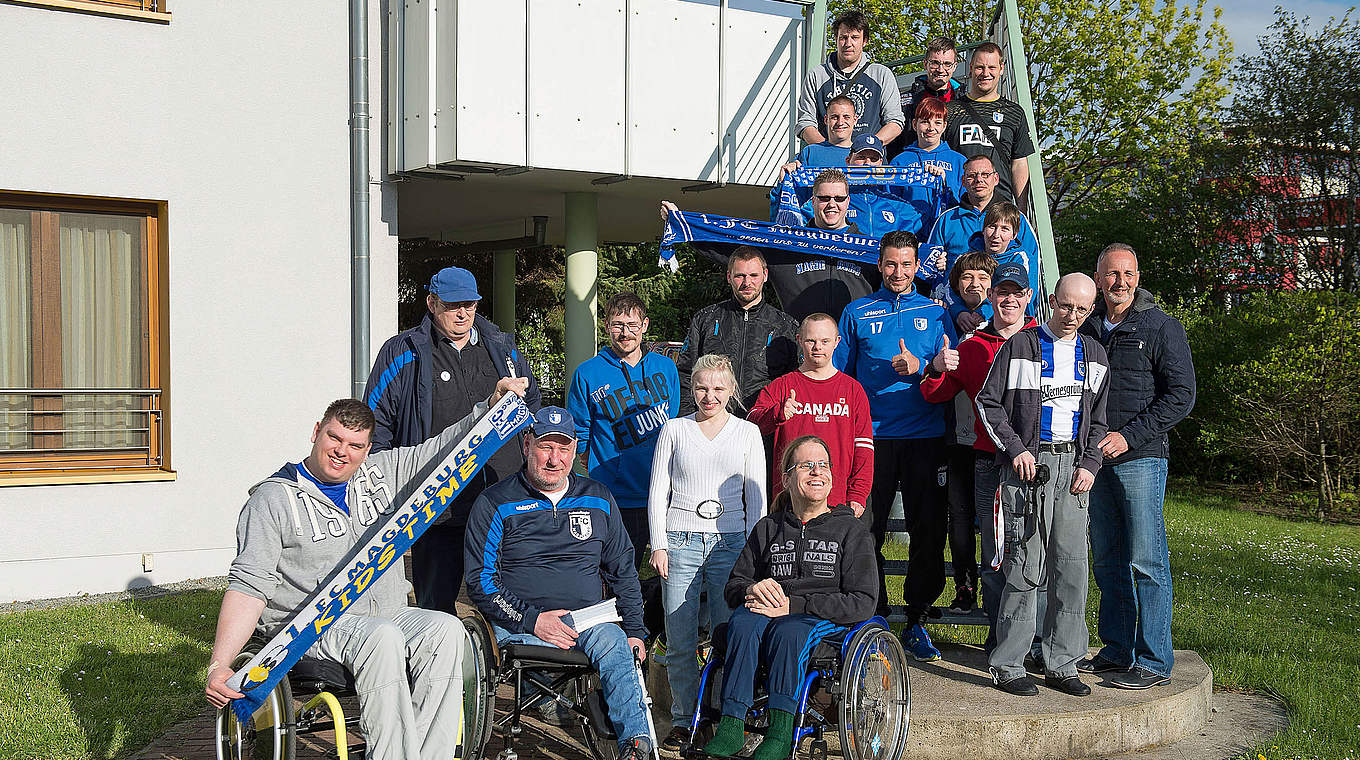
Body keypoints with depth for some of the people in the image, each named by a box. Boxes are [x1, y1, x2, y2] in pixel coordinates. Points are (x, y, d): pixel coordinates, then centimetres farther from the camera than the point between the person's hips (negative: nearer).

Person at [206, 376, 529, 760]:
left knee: (445, 629, -26)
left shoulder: (383, 472, 15)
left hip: (389, 615, 5)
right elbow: (249, 585, -8)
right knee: (382, 638, -35)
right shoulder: (274, 498, 0)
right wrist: (219, 666, -19)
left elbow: (446, 447, 17)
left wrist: (494, 406, 1)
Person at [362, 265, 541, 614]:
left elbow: (532, 403, 26)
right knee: (436, 608, 6)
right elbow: (376, 424, 3)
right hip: (437, 513, -3)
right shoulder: (403, 353, 1)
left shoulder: (502, 348, 12)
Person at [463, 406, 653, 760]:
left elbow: (623, 570, 23)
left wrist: (635, 631, 10)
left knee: (616, 648, -31)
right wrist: (532, 619, -15)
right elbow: (480, 582, -1)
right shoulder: (495, 504, 4)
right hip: (520, 623, -2)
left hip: (589, 619, 2)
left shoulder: (598, 499, 16)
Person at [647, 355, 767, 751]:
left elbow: (756, 496, 9)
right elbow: (658, 492, 8)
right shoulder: (674, 430, 9)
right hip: (680, 541, 0)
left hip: (730, 542, 0)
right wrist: (659, 545, -1)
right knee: (680, 641, 0)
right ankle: (683, 720, 12)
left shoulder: (748, 432, 9)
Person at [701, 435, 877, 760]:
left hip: (827, 623, -3)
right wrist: (752, 590, -9)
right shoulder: (768, 528, 18)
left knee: (788, 630, -37)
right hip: (769, 611, 3)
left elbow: (863, 602, -3)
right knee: (744, 621, -33)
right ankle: (731, 726, -38)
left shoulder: (850, 529, 8)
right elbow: (734, 586, 18)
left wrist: (794, 605, -14)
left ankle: (780, 733, -38)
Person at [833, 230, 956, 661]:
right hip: (872, 436, 0)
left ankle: (917, 621, 11)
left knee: (929, 531, 0)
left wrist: (919, 366, -14)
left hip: (925, 436, 0)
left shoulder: (936, 313, 12)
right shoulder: (857, 314, 11)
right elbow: (840, 375, 13)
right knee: (867, 531, -1)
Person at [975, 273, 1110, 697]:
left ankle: (1061, 664, 13)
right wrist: (1015, 448, -8)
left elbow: (1099, 418, 19)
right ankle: (1007, 665, 2)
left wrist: (1090, 464, 5)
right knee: (1025, 567, -7)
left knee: (1072, 567, 3)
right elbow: (988, 402, 1)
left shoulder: (1094, 355, 15)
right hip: (1029, 465, -5)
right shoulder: (1020, 346, 0)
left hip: (1073, 467, 5)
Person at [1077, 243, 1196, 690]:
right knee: (1108, 561, 11)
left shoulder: (1161, 327, -3)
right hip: (1096, 458, 6)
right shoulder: (1088, 327, 13)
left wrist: (1129, 436, -14)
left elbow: (1181, 395, -8)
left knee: (1146, 561, -5)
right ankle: (1117, 652, 21)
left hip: (1141, 457, -6)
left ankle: (1155, 661, 2)